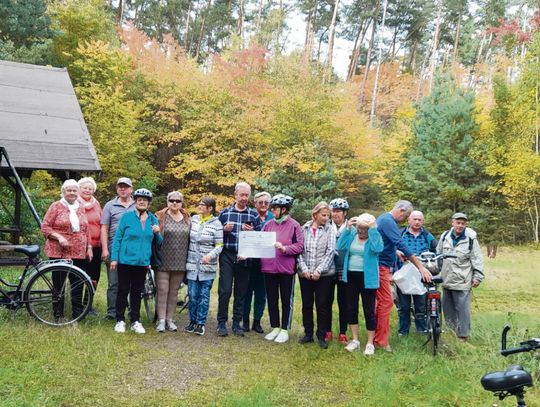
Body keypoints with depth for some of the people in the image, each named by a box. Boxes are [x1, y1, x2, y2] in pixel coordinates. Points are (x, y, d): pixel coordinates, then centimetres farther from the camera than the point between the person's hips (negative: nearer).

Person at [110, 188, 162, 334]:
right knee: (123, 291, 5)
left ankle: (135, 321, 20)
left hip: (143, 262, 3)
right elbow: (117, 238, -3)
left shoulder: (153, 219, 7)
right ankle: (120, 320, 15)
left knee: (137, 292, 11)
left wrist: (157, 233, -10)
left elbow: (159, 242, 11)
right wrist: (114, 258, -8)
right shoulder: (127, 216, -3)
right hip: (126, 261, -3)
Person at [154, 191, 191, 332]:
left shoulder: (187, 219, 10)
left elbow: (190, 239, 12)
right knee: (162, 290, -2)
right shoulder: (160, 217, -1)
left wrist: (189, 260, 9)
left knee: (174, 291, 10)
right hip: (163, 261, -3)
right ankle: (161, 320, 5)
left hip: (180, 262, 3)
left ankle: (170, 319, 18)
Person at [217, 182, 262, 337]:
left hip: (245, 257, 1)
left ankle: (237, 323, 18)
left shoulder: (254, 214, 7)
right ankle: (221, 323, 7)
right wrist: (224, 229, -10)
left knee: (241, 292, 7)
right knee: (224, 290, -4)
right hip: (227, 256, -1)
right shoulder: (224, 212, 7)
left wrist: (251, 231, -12)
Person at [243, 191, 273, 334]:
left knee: (261, 292, 8)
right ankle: (245, 320, 16)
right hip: (250, 259, -2)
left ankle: (257, 321, 19)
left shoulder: (273, 218, 6)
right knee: (247, 290, 4)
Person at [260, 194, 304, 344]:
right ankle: (275, 328, 27)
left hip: (286, 269, -4)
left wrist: (284, 248, -22)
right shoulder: (268, 224, 7)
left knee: (286, 300, 7)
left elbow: (299, 246, -10)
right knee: (271, 300, 13)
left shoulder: (294, 225, -6)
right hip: (269, 268, 5)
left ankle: (284, 330, 18)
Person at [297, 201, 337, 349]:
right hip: (305, 274, 2)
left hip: (324, 274, -2)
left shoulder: (330, 229, -1)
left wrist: (319, 270, -14)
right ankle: (308, 334, 24)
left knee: (322, 305, 3)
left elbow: (330, 252, -7)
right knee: (306, 304, 10)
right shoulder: (304, 229, 3)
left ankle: (321, 336, 15)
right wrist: (304, 268, -10)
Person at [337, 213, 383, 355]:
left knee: (369, 311, 2)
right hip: (351, 276, 5)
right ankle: (355, 340, 26)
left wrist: (372, 230, -23)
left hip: (367, 278, -4)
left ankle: (370, 343, 15)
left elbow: (378, 249, -27)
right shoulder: (352, 234, 3)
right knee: (351, 308, 12)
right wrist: (347, 228, -13)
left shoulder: (375, 237, -7)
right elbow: (340, 246, -8)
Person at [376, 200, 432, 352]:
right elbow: (402, 245, -23)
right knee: (386, 302, -8)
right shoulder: (388, 221, -17)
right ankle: (382, 340, -3)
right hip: (380, 266, -11)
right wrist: (421, 267, -23)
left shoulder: (384, 219, 16)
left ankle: (376, 336, 20)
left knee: (382, 301, 14)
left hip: (381, 266, 11)